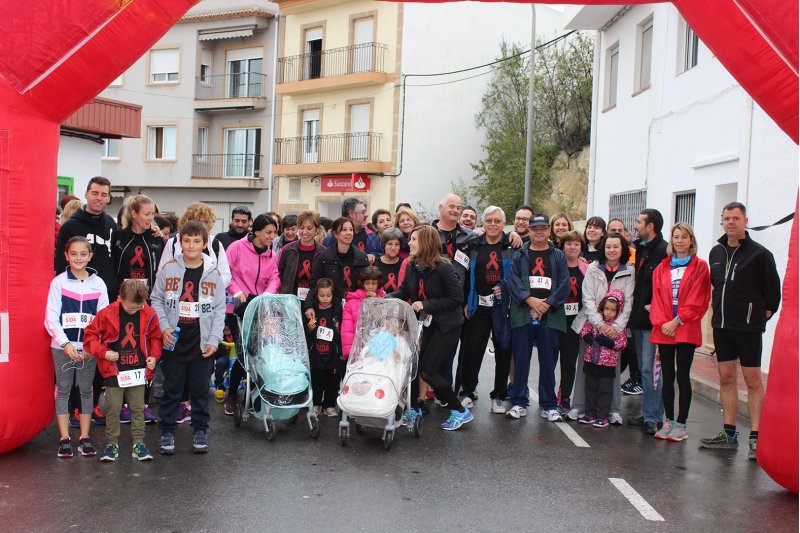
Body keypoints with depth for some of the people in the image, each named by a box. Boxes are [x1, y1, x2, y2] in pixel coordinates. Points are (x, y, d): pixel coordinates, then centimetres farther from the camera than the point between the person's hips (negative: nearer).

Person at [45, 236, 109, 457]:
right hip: (62, 346, -1)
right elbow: (51, 317, -5)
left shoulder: (98, 283, 2)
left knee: (86, 390, 7)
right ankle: (64, 438, 11)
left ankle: (85, 437, 14)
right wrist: (65, 343, -13)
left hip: (89, 347, 1)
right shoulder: (59, 282, -2)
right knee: (63, 389, 5)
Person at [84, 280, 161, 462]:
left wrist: (154, 356, -3)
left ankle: (139, 443, 16)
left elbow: (155, 337, 10)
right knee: (113, 408, 4)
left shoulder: (149, 315, -4)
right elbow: (90, 334, -2)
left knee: (138, 408, 7)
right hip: (114, 370, -2)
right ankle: (112, 444, 16)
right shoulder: (107, 314, -11)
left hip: (138, 369, 2)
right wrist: (103, 352, -14)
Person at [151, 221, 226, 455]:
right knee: (171, 389, 6)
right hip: (173, 341, 0)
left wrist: (214, 340, -5)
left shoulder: (213, 274, 1)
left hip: (202, 343, 0)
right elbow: (156, 300, 7)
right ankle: (167, 431, 17)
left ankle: (200, 430, 21)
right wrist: (163, 327, -6)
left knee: (200, 389, 8)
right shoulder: (168, 269, 1)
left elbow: (220, 309, 3)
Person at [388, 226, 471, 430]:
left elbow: (456, 298, -20)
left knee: (427, 370, -9)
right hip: (425, 323, 7)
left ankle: (460, 411, 7)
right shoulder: (412, 266, -1)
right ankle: (414, 408, 24)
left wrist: (425, 305, -22)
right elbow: (404, 291, 7)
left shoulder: (443, 268, -21)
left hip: (447, 326, -7)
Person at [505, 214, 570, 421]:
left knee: (548, 361, 4)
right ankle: (519, 403, 12)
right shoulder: (520, 255, 9)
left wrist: (547, 303, -10)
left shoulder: (558, 256, 11)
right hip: (523, 314, 0)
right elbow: (513, 280, -2)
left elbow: (564, 284, 1)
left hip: (550, 316, 0)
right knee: (521, 360, 3)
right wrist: (530, 300, -15)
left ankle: (549, 405, 14)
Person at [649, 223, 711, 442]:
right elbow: (657, 297, 6)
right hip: (663, 330, 4)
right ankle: (669, 421, 16)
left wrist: (677, 321, -12)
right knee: (667, 376, 7)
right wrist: (662, 323, -7)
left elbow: (697, 301, -6)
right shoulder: (662, 267, 12)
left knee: (683, 376, -2)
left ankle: (681, 424, 5)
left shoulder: (699, 267, 0)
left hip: (686, 330, -4)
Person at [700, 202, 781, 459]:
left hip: (749, 327, -5)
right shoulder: (716, 252, 9)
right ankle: (729, 433, 16)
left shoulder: (759, 253, -8)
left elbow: (773, 289, -4)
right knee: (726, 377, 9)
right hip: (721, 325, 6)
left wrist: (764, 314, 0)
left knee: (752, 379, -1)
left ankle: (755, 437, 6)